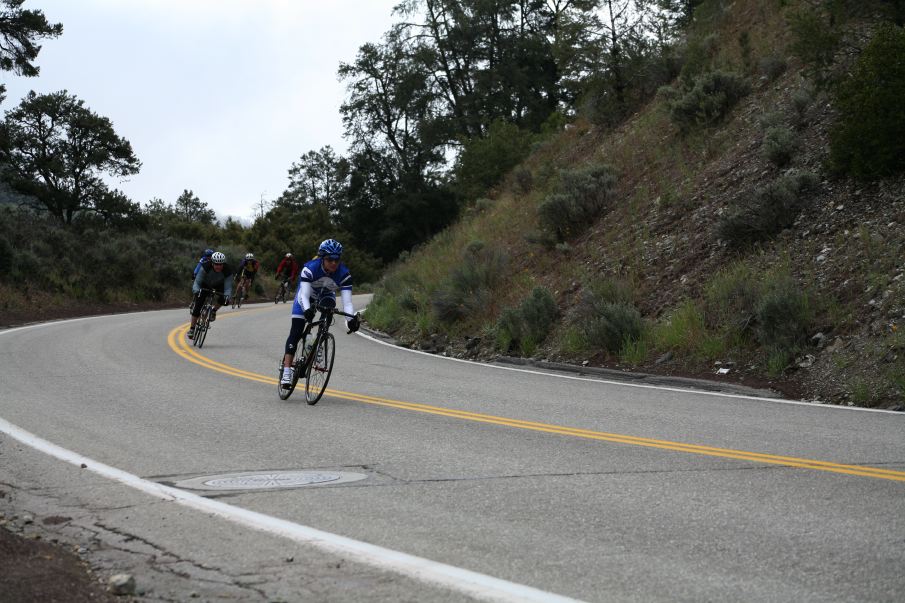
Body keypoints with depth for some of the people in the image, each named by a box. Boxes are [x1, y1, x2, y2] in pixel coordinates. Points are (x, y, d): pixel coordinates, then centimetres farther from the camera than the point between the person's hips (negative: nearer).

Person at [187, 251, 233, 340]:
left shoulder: (227, 271, -29)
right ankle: (192, 329, -2)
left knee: (223, 297, -30)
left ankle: (214, 311, -1)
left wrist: (227, 296, -52)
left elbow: (228, 287, -32)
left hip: (218, 286, 1)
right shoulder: (205, 268, -32)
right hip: (205, 285, -1)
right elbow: (197, 282, -32)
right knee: (198, 306, -14)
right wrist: (196, 290, -53)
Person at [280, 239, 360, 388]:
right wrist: (307, 310, -62)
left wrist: (351, 319, -52)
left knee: (329, 305, -32)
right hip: (307, 296, -2)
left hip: (326, 296, 2)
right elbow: (304, 295, -41)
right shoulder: (310, 268, -35)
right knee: (296, 332, -13)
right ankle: (286, 372, -15)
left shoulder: (344, 274, -29)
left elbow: (347, 301, -34)